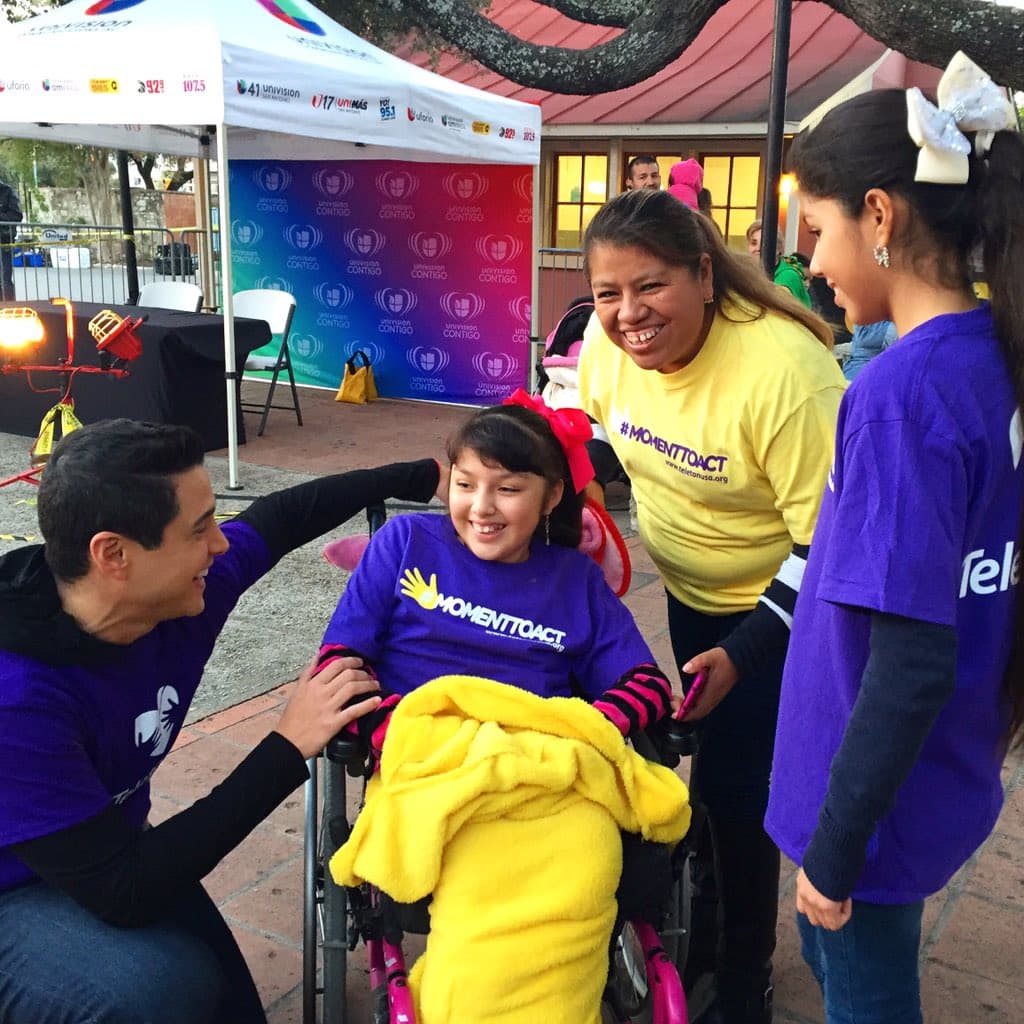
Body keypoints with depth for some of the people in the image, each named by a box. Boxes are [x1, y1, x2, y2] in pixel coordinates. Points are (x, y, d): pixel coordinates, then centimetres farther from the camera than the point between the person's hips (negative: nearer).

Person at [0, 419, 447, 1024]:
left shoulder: (184, 587, -19)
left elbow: (279, 517, 2)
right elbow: (124, 893, -34)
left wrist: (426, 477, 10)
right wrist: (289, 750, -32)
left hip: (106, 845, 6)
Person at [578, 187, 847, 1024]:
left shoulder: (784, 370, -33)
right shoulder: (607, 343, -14)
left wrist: (744, 651, -26)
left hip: (785, 606, -6)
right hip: (692, 589, 6)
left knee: (734, 783, -3)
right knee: (714, 756, 20)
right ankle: (707, 933, 42)